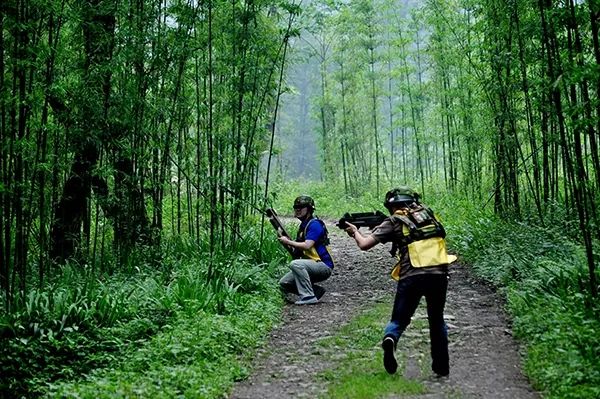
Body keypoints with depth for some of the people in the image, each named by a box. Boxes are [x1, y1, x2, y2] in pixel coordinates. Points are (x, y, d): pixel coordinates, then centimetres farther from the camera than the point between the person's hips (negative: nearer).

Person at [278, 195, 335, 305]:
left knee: (295, 264, -32)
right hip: (312, 266, 9)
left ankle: (308, 296, -26)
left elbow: (307, 246, -25)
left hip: (324, 266, -9)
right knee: (284, 283, 0)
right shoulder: (303, 225, 14)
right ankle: (316, 290, 7)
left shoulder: (314, 224, -14)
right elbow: (298, 246, 13)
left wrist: (288, 242, -14)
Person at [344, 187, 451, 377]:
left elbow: (364, 245, 3)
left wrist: (355, 231, 25)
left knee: (399, 320, 13)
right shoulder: (428, 213, 18)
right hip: (439, 274, 3)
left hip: (411, 277, -3)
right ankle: (442, 368, 21)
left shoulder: (394, 222, 7)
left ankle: (390, 339, -19)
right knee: (437, 321, 21)